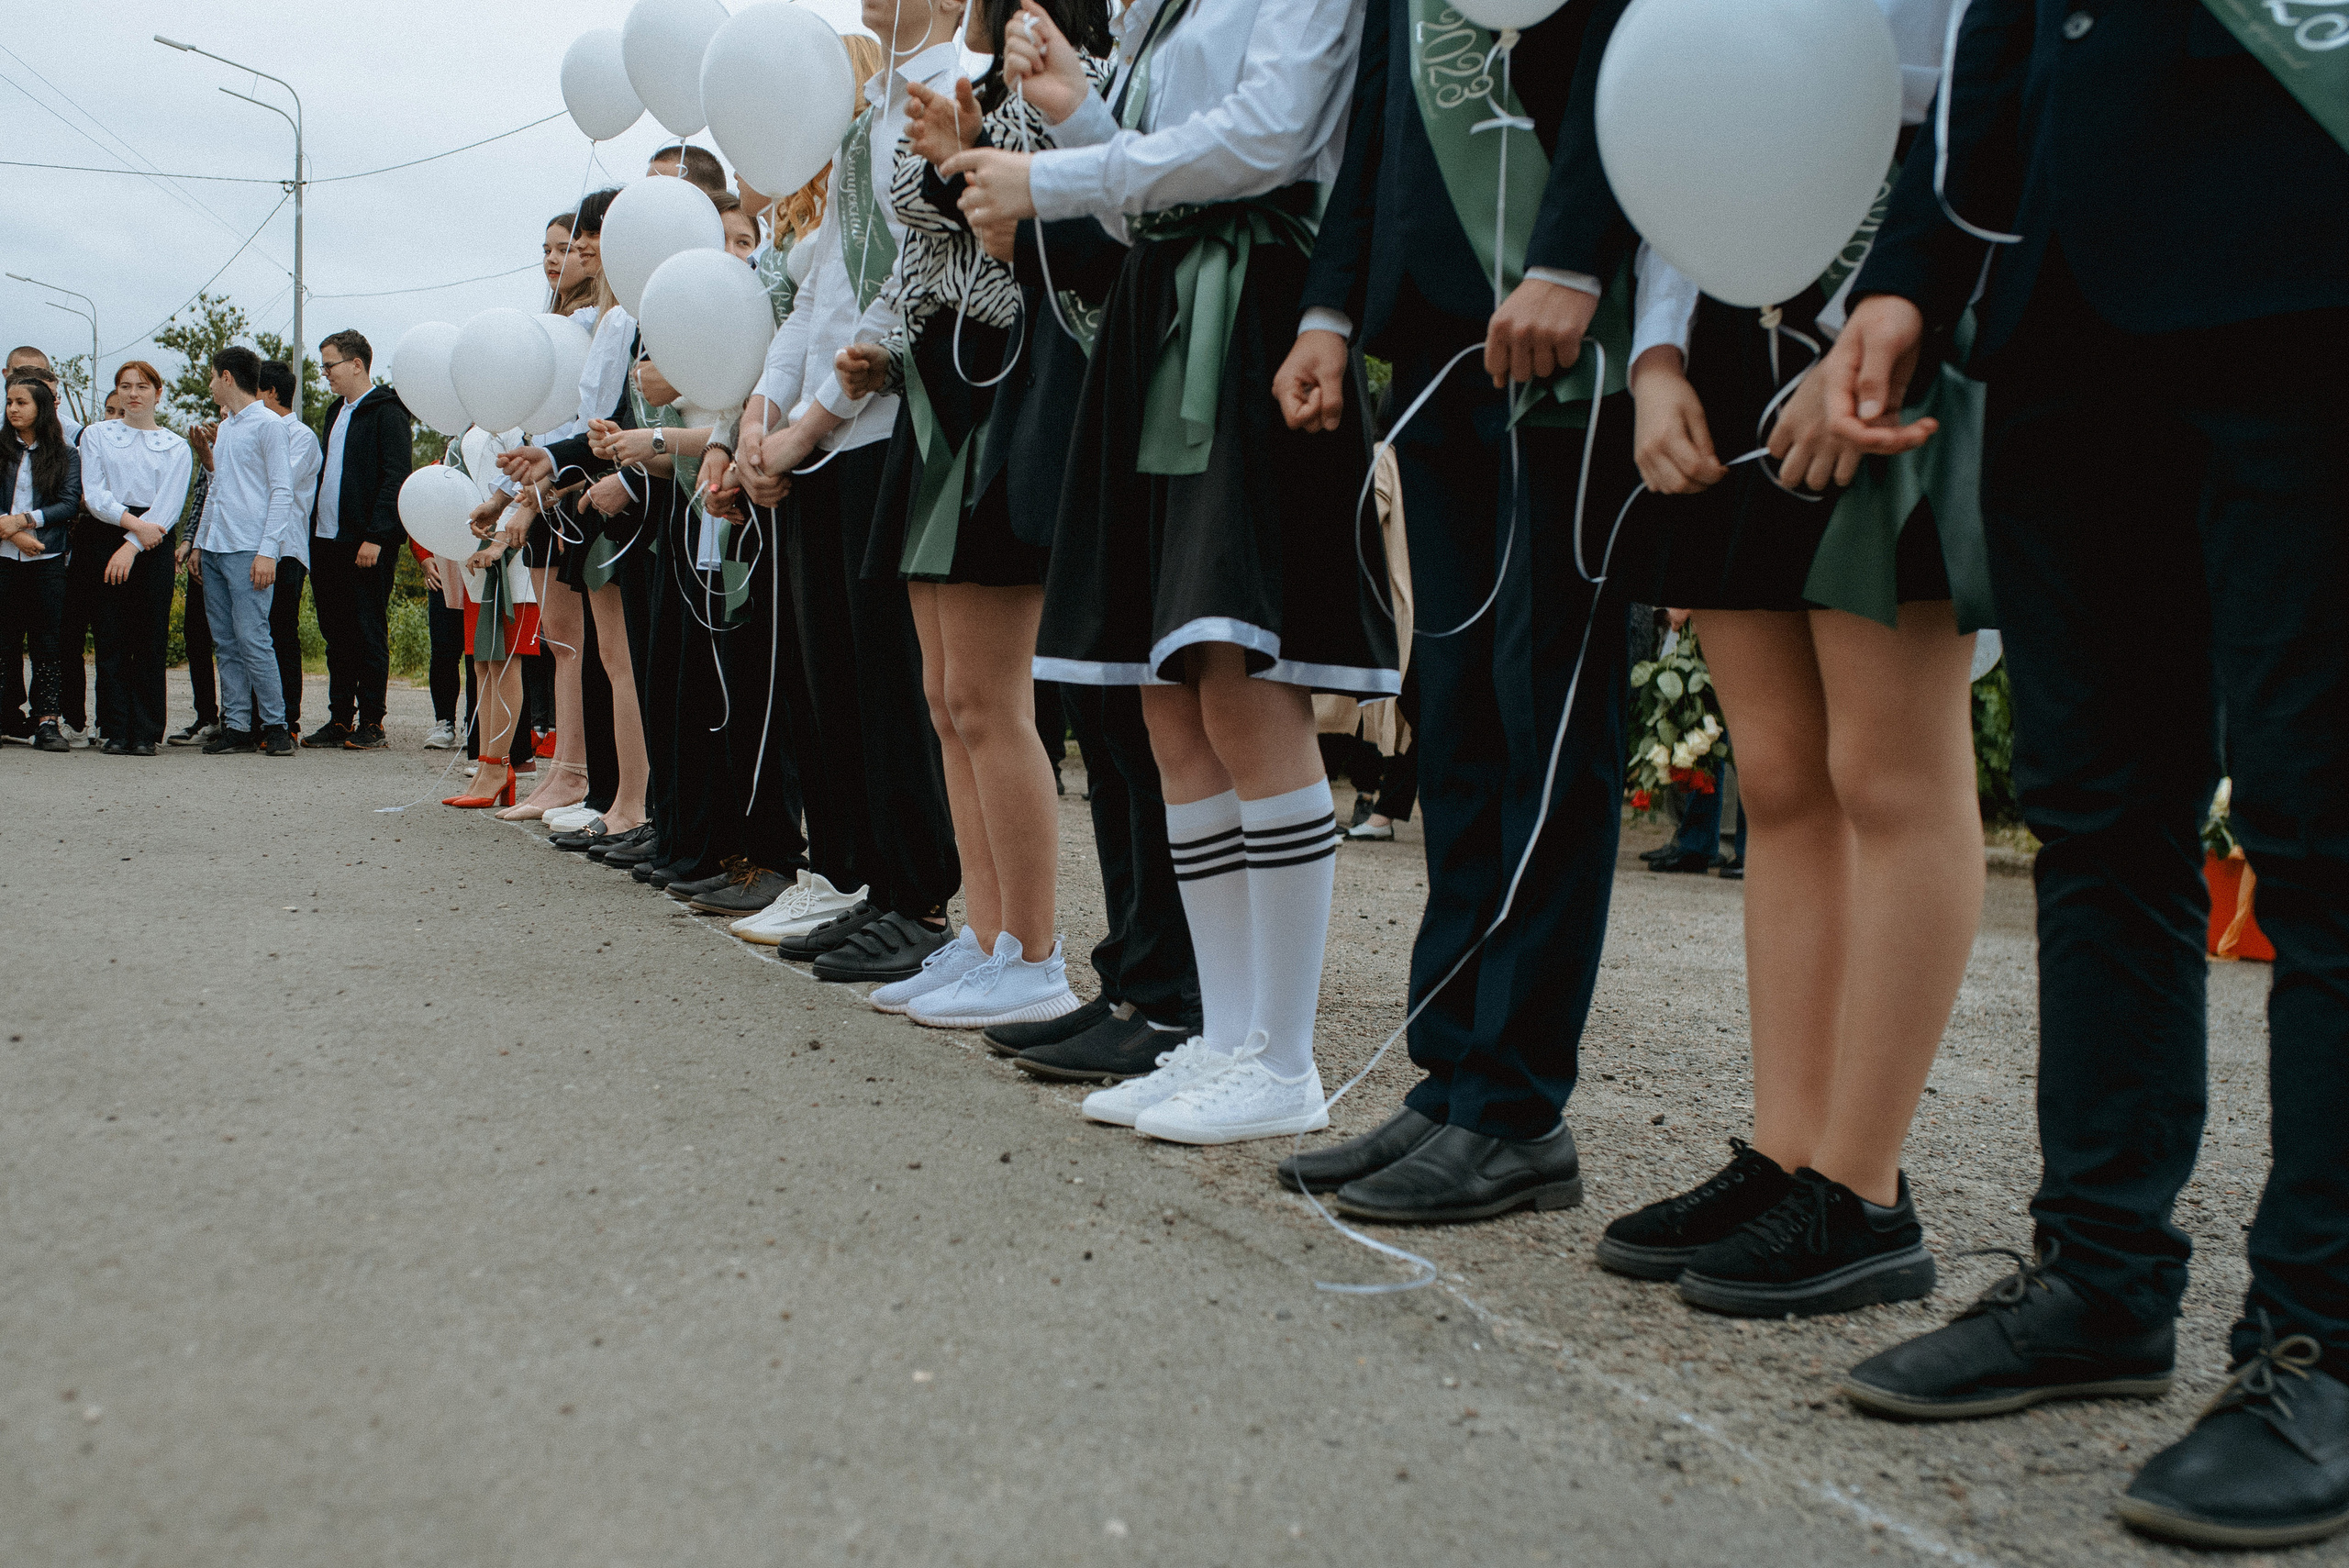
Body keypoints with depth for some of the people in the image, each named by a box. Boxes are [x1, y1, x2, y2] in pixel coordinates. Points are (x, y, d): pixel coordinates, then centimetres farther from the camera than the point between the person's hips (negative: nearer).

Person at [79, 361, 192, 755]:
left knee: (150, 640, -3)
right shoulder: (96, 435, 13)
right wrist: (132, 521, -14)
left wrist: (133, 545, -13)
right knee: (112, 637, -3)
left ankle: (145, 733, 0)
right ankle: (116, 731, 0)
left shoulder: (176, 447, 11)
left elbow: (170, 505, -1)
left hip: (153, 544, 0)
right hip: (106, 538, 1)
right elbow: (93, 494, 1)